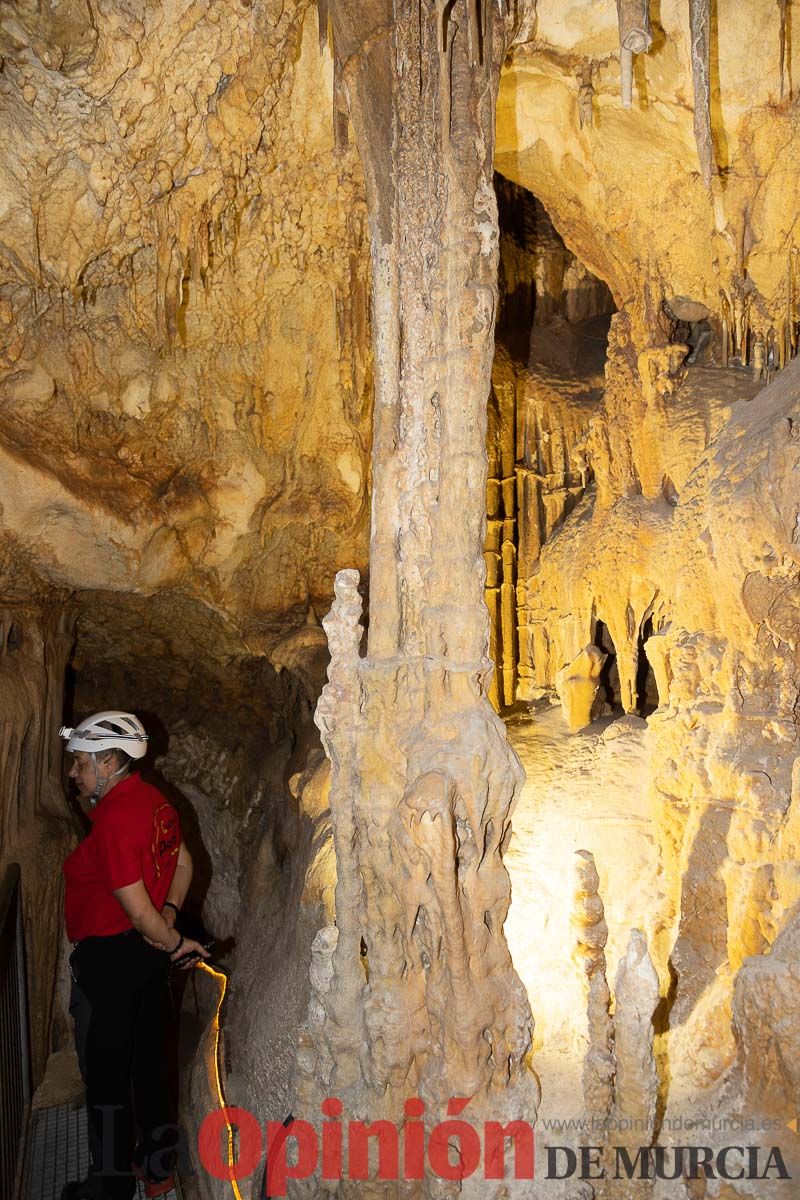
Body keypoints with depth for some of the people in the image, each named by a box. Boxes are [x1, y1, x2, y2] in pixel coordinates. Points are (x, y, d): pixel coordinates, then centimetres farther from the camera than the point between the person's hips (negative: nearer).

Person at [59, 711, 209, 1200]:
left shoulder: (113, 820, -25)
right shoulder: (154, 800, 3)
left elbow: (138, 908, -24)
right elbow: (183, 863, 13)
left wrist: (173, 942, -9)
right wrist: (170, 915, 4)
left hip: (110, 958, -9)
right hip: (150, 955, 9)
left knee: (106, 1073, 7)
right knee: (149, 1057, 20)